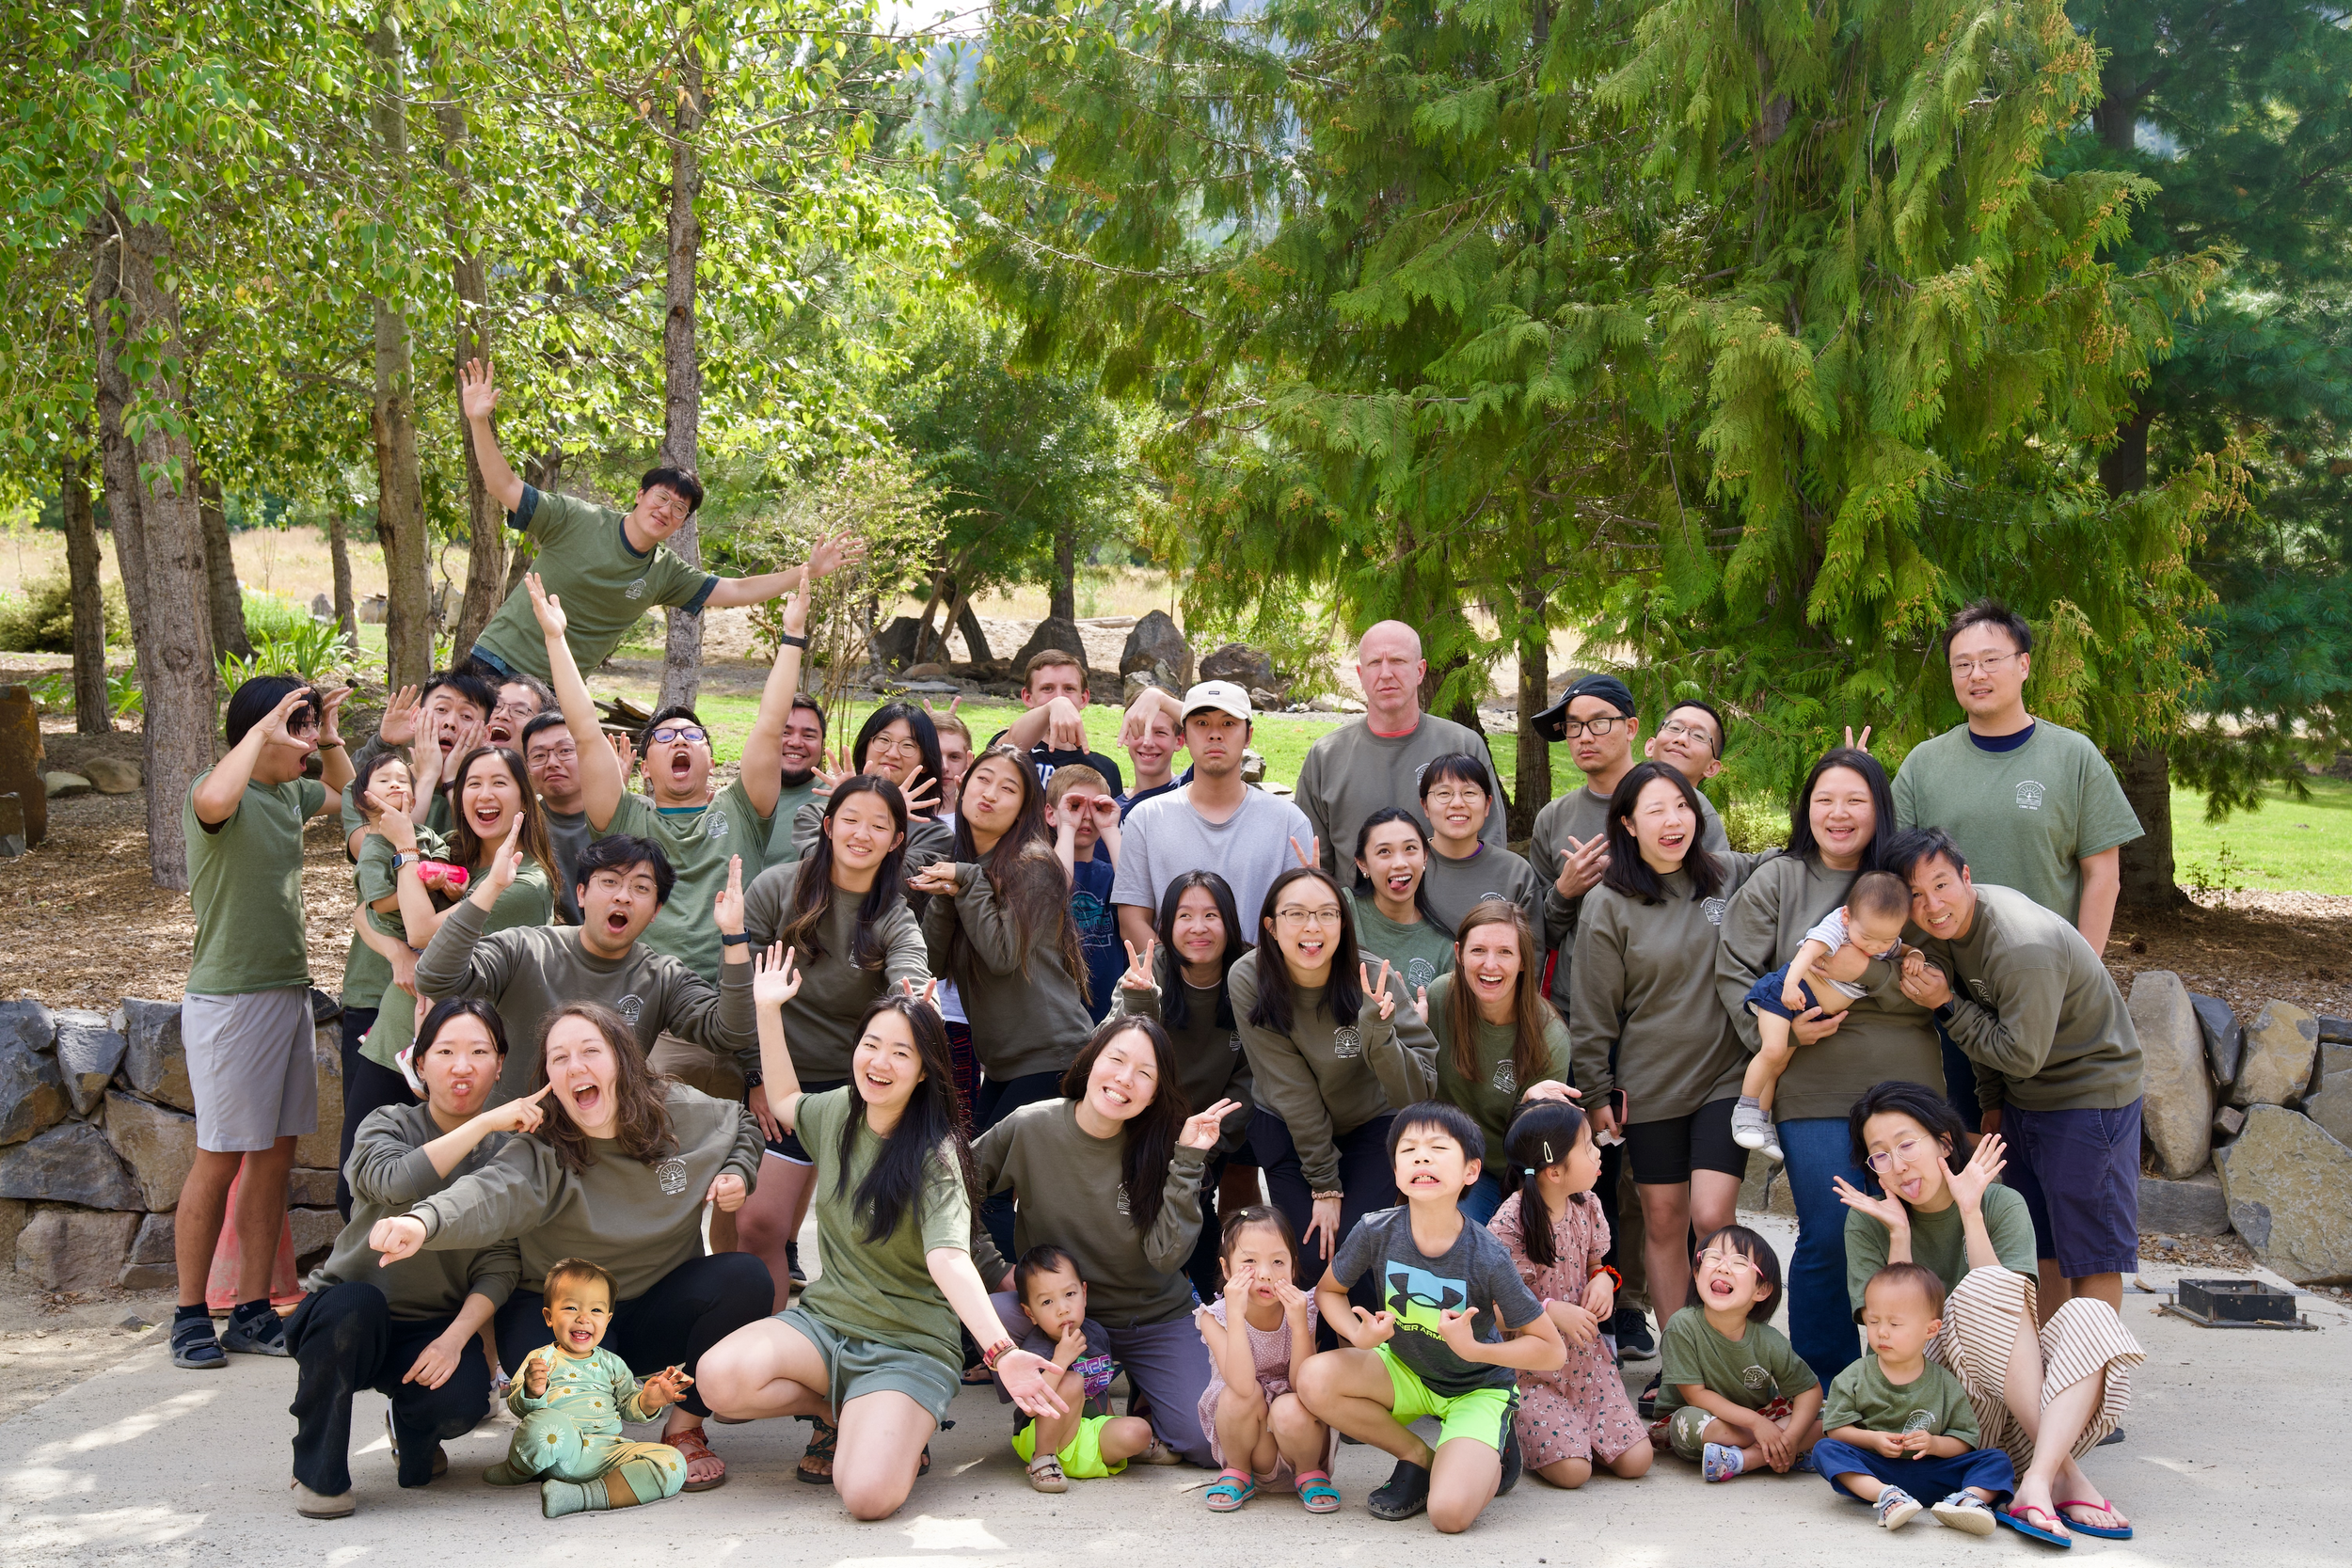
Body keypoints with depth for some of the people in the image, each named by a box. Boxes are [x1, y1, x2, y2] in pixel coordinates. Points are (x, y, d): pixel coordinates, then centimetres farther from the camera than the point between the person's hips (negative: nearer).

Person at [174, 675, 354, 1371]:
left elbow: (346, 793, 32)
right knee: (220, 1158, -2)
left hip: (288, 992, 8)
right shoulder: (214, 789, -12)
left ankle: (253, 1313, 16)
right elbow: (215, 799, -39)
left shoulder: (289, 791, 10)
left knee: (275, 1154, 8)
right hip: (228, 997, -8)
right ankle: (191, 1315, 11)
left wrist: (329, 736, 15)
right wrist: (265, 729, -27)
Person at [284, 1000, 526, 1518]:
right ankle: (319, 1472, -13)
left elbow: (500, 1263, -6)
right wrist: (485, 1122, -35)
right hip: (342, 1322, -1)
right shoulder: (387, 1126, -5)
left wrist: (457, 1337, -22)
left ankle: (411, 1427, 11)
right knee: (355, 1303, -36)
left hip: (434, 1329, 1)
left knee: (462, 1400, -30)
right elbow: (398, 1182, -30)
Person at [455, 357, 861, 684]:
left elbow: (737, 591, 5)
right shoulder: (578, 519, -9)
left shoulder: (667, 574, 4)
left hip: (556, 692, 3)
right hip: (497, 661, -3)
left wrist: (807, 571, -4)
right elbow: (506, 487, -11)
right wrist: (479, 422, -24)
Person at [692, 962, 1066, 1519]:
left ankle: (897, 1427, 7)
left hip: (909, 1346, -5)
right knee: (719, 1378, -27)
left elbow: (949, 1260, -29)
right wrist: (768, 1009, 17)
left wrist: (1001, 1351, -45)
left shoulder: (934, 1157, -15)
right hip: (824, 1318, 5)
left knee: (869, 1495, -31)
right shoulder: (838, 1110, 3)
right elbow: (783, 1102, 27)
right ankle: (836, 1412, 5)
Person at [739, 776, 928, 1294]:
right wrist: (757, 1077, -4)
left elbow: (912, 988, -19)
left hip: (860, 1086, 1)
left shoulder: (896, 922, 0)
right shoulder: (776, 888, -2)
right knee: (757, 1224, -8)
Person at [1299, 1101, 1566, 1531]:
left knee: (1449, 1513, -27)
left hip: (1477, 1387, -4)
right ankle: (1418, 1458, 0)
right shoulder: (1376, 1233, -20)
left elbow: (1553, 1351, -18)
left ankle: (1490, 1455, 10)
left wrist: (1474, 1349, -32)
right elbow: (1329, 1290, 0)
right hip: (1406, 1372, 4)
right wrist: (1360, 1336, -21)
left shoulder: (1487, 1260, -27)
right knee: (1314, 1379, -24)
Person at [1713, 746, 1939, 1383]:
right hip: (1816, 1095, -3)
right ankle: (1823, 1386, 9)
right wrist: (1782, 1026, -13)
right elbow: (1735, 973, 1)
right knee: (1828, 1239, -5)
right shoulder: (1774, 883, 4)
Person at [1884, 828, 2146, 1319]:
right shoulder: (1949, 925, -4)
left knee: (2090, 1251, -1)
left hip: (2089, 1096, -9)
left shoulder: (2025, 949, -31)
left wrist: (1946, 1005, -22)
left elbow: (2022, 1055, -25)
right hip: (2023, 1098, 9)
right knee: (2042, 1246, 16)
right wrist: (1991, 1099, 13)